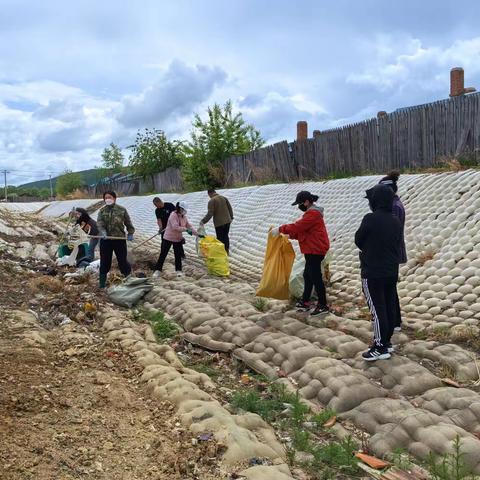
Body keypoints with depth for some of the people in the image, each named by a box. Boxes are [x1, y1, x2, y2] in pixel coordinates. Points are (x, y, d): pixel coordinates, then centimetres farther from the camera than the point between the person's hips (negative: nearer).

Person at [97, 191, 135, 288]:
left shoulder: (122, 210, 0)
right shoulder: (102, 211, 2)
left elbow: (128, 223, 8)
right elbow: (99, 224, -9)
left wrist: (130, 233, 2)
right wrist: (103, 233, -26)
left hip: (120, 239, -1)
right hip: (105, 240, 2)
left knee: (122, 260, 4)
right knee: (105, 262, 8)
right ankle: (102, 281, 20)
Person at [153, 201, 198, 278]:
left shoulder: (184, 217, 4)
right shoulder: (173, 215, -19)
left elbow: (189, 226, 3)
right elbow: (175, 227, -29)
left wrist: (197, 234, -5)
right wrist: (186, 229, -30)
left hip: (178, 239, 6)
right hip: (168, 238, -6)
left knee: (178, 255, 7)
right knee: (163, 254, -1)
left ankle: (178, 271, 17)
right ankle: (158, 270, 8)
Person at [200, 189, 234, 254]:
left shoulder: (211, 201, -13)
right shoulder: (224, 198, 5)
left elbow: (210, 214, -18)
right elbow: (230, 208, 10)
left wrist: (203, 221, -11)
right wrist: (231, 217, 23)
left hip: (219, 223, -6)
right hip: (227, 221, 6)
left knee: (220, 238, 4)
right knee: (226, 236, 18)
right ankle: (227, 250, 26)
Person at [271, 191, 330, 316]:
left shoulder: (312, 214, -18)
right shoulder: (312, 212, 16)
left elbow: (298, 226, -24)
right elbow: (302, 229, 17)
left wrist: (280, 229, -18)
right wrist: (290, 235, 6)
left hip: (315, 250, -11)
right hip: (313, 249, 11)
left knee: (315, 277, -6)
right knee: (308, 275, 16)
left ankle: (323, 305, 1)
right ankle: (305, 302, 25)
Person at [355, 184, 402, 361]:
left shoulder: (370, 219, -17)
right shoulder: (396, 221, 4)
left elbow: (358, 241, -5)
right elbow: (396, 244, 10)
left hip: (373, 273, -7)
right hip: (391, 272, 7)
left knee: (377, 309, -3)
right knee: (389, 307, 12)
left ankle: (380, 348, 2)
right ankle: (386, 342, 23)